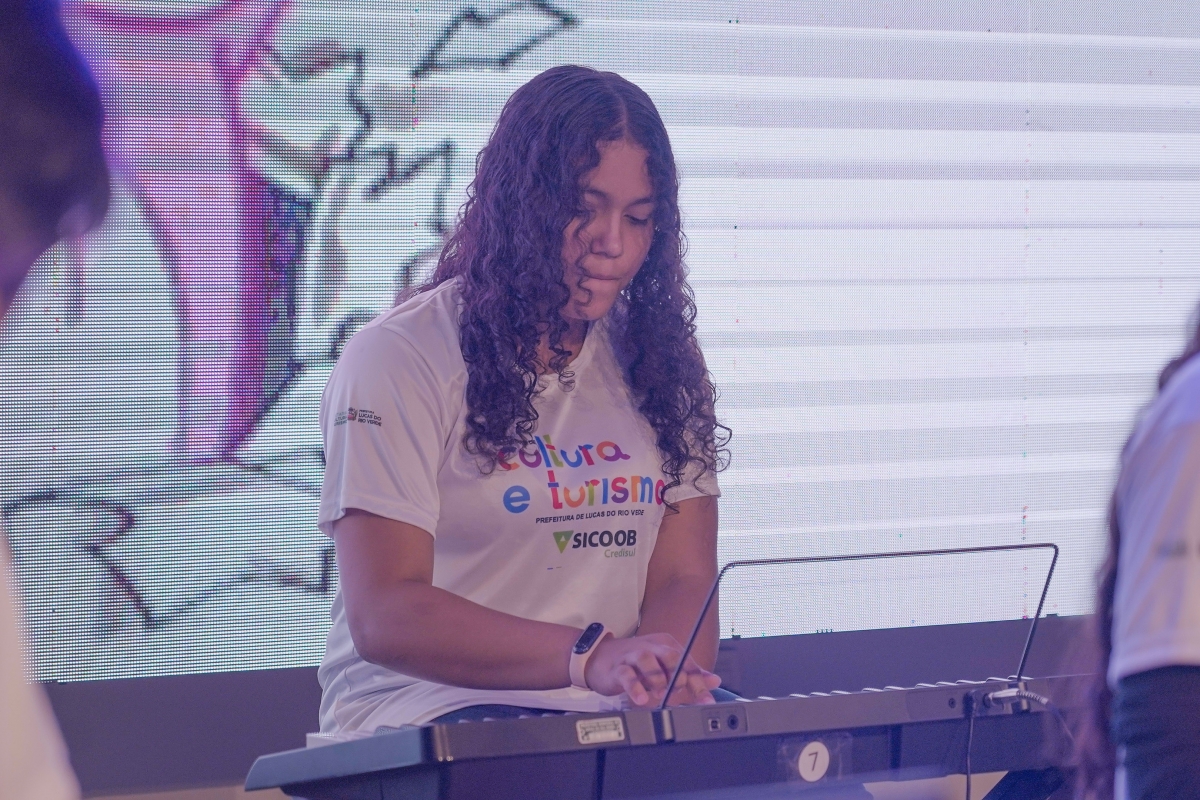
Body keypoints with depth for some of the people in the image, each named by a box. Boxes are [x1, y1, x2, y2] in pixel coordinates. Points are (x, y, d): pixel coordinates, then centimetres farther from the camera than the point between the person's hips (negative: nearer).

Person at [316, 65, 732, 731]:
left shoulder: (657, 360, 19)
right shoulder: (398, 359, -1)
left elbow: (683, 581, 11)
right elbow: (383, 617, -10)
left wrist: (672, 679, -14)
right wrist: (592, 657, -25)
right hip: (427, 711, -5)